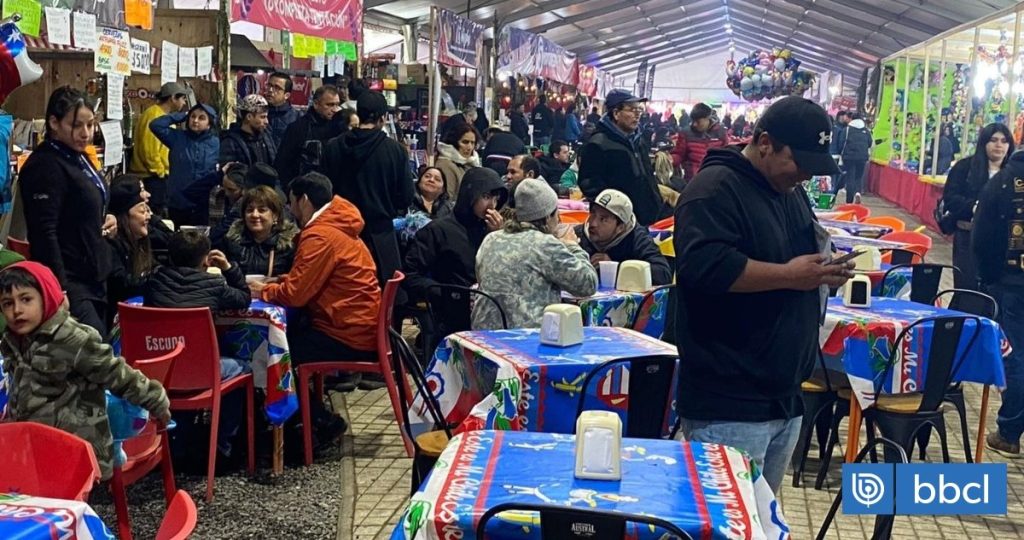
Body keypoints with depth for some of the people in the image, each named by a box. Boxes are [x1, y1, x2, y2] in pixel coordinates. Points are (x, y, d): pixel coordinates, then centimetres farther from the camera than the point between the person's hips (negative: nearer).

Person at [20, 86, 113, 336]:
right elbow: (44, 234, -20)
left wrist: (104, 220, 6)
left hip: (93, 277, 10)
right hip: (69, 282, -9)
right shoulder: (45, 166, -16)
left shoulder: (78, 158, 12)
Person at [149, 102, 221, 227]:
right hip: (177, 202, 1)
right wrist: (182, 116, -2)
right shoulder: (178, 137, 3)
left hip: (202, 205, -1)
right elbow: (155, 125, -6)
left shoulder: (216, 143, 2)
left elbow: (219, 172, 4)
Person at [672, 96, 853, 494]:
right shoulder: (715, 188, -13)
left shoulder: (790, 191, 17)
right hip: (730, 404, -9)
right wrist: (789, 275, -20)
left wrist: (823, 271, 4)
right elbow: (704, 267, -27)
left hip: (783, 395, 10)